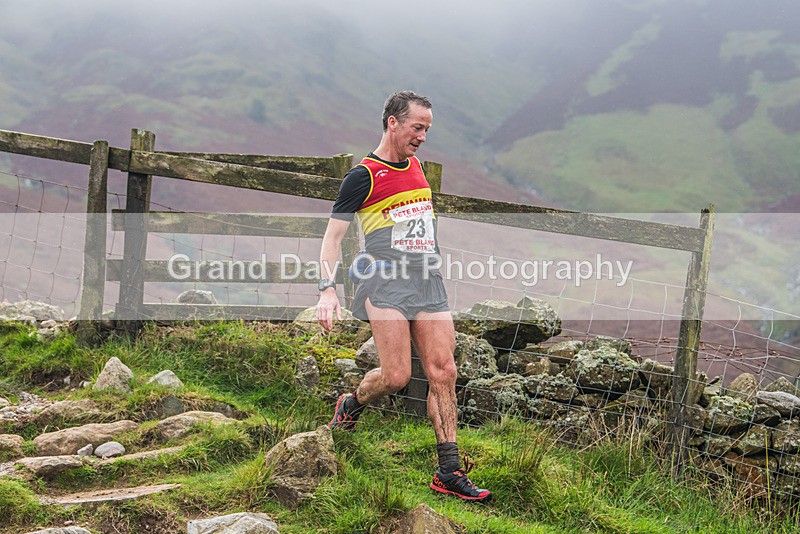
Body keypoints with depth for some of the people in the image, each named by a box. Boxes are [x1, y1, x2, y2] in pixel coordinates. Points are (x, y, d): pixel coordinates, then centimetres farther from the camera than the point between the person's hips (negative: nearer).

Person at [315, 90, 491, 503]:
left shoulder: (415, 165, 17)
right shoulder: (363, 175, -4)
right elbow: (332, 235, -6)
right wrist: (327, 289, -17)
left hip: (428, 283, 6)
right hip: (386, 283, -6)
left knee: (443, 373, -2)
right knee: (396, 376, -14)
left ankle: (449, 472, 0)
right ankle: (351, 405, 20)